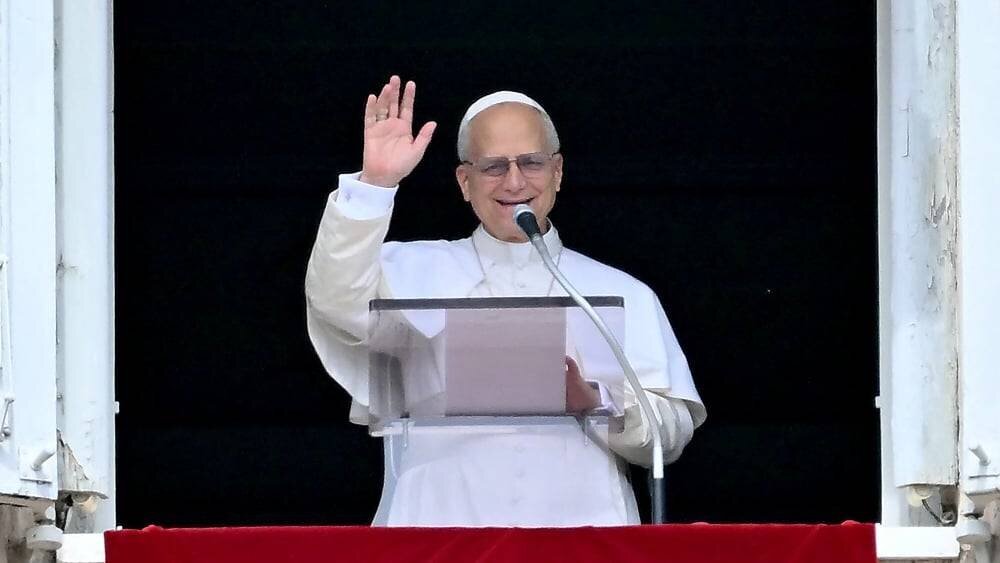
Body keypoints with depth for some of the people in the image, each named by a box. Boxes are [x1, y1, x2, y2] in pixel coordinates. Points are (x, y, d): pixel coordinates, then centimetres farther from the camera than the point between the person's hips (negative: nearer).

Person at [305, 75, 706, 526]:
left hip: (579, 519, 1)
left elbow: (673, 433, 10)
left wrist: (595, 403, -9)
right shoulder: (415, 271, 17)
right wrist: (375, 184, -10)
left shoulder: (624, 296, 17)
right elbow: (338, 300, -2)